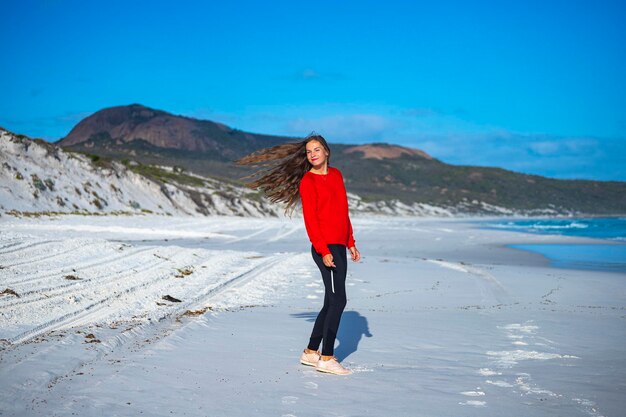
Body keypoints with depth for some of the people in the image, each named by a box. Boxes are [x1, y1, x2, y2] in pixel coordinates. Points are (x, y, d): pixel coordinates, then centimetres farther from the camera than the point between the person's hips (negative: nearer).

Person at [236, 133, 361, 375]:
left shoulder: (336, 175, 15)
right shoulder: (307, 181, -7)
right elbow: (310, 219, -13)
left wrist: (351, 243, 19)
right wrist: (323, 250, -19)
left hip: (339, 246, 8)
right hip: (325, 248, -8)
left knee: (331, 303, 13)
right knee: (338, 300, -9)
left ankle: (311, 352, 22)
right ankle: (327, 359, -3)